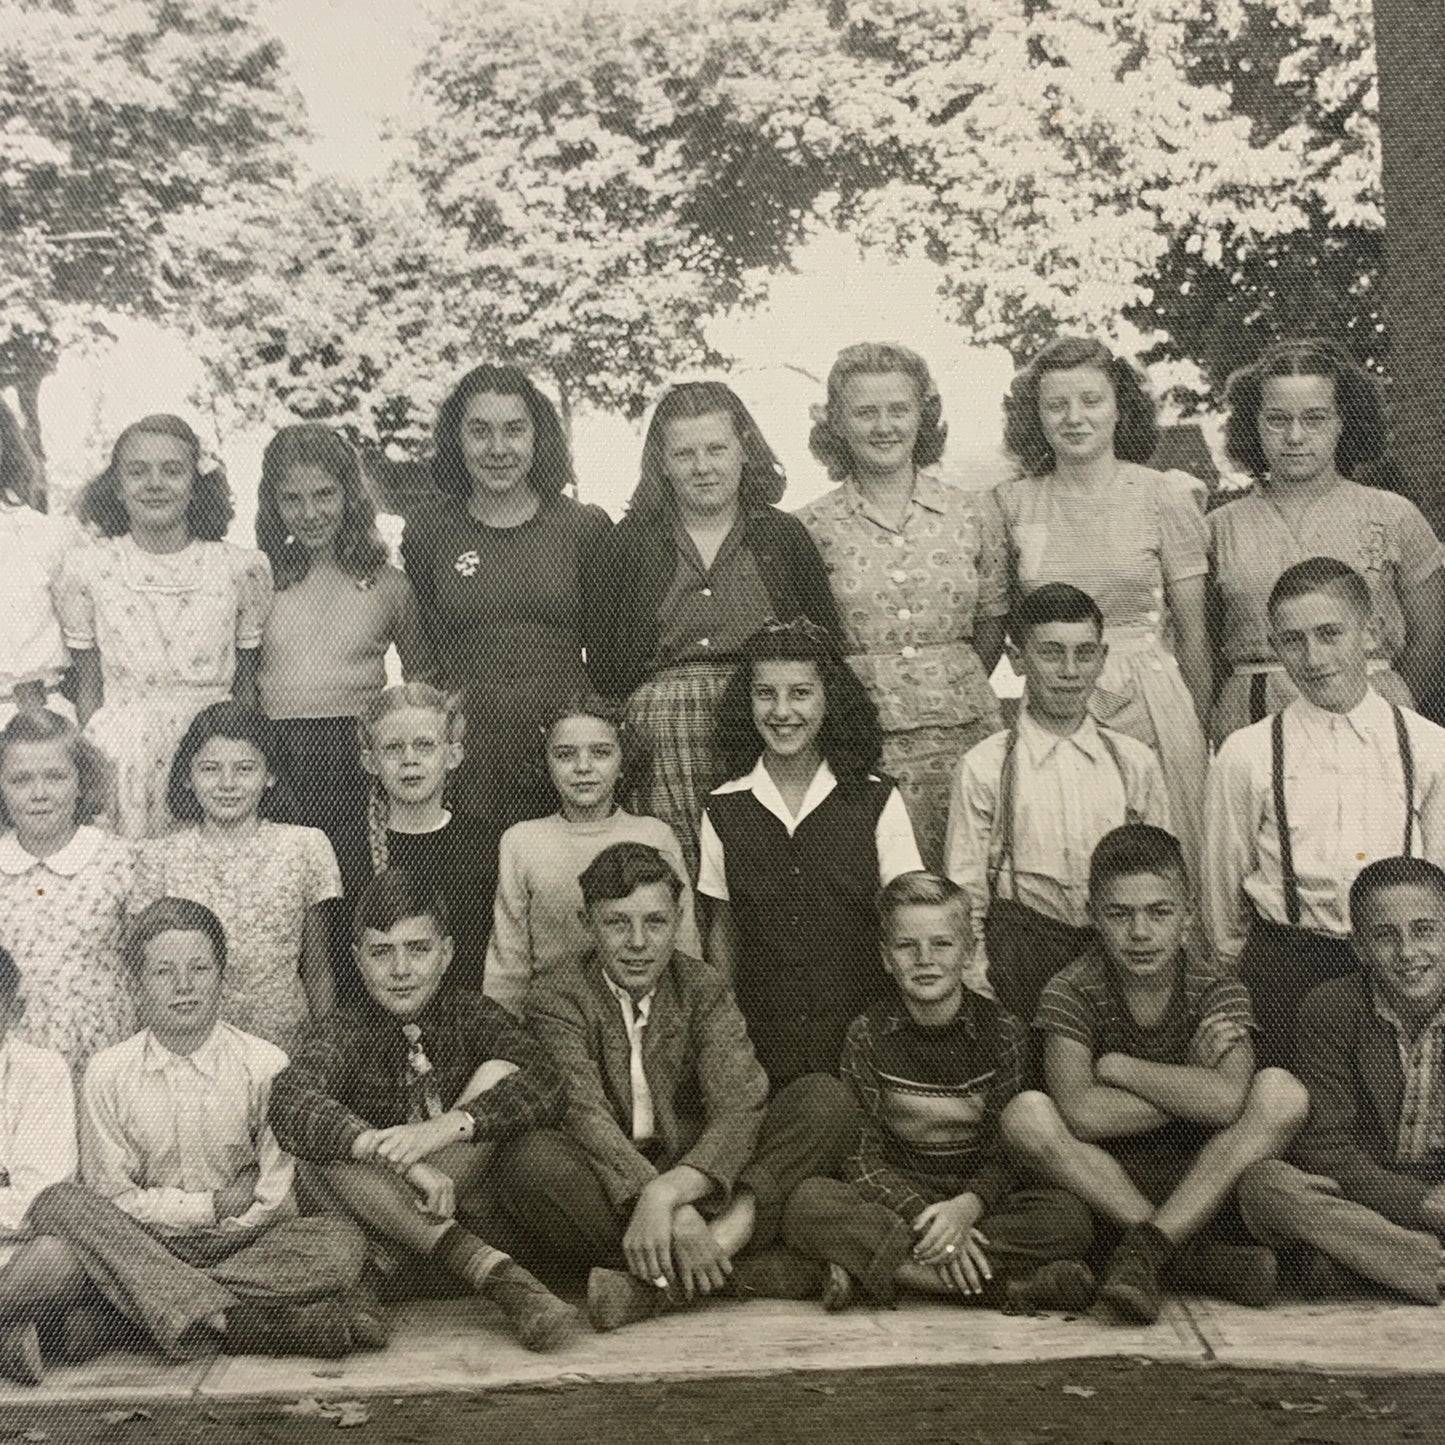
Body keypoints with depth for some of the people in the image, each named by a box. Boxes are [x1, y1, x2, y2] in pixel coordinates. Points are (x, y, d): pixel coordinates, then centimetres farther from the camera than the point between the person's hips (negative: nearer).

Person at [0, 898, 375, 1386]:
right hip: (138, 1247, 0)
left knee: (340, 1243, -29)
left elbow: (272, 1203, -3)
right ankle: (221, 1316, -31)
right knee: (59, 1204, -26)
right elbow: (111, 1198, 0)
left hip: (239, 1246, 0)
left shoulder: (264, 1065, -1)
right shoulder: (108, 1073, 2)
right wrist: (211, 1205, -6)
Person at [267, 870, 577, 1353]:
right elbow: (289, 1104, -22)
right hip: (383, 1229, 0)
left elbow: (544, 1086, -16)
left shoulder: (472, 1015, 3)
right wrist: (398, 1159, -38)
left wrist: (447, 1127, -34)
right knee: (326, 1157, -28)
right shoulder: (346, 1032, 0)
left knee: (500, 1072, -18)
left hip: (476, 1212, 0)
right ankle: (491, 1272, -39)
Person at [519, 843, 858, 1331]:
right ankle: (748, 1269, -35)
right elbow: (588, 1117, -18)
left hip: (699, 1182, 3)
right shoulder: (559, 999, -2)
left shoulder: (704, 989, 5)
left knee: (825, 1099, -15)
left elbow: (739, 1109, -11)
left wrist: (666, 1194, -32)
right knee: (538, 1158, -34)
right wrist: (678, 1217, -35)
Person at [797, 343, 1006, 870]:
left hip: (966, 733, 2)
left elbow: (992, 624, 14)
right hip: (861, 745, -2)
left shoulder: (973, 511, 7)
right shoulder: (812, 527, 2)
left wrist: (950, 693, 12)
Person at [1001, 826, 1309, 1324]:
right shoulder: (1073, 991, -8)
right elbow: (1081, 1114, -24)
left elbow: (1227, 1101, -26)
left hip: (1203, 1184, 1)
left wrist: (1117, 1067, -16)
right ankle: (1197, 1258, -28)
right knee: (1026, 1115, -29)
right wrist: (1194, 1094, -17)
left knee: (1281, 1092, -23)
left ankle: (1145, 1247, -30)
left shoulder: (1219, 994, -4)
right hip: (1104, 1182, -1)